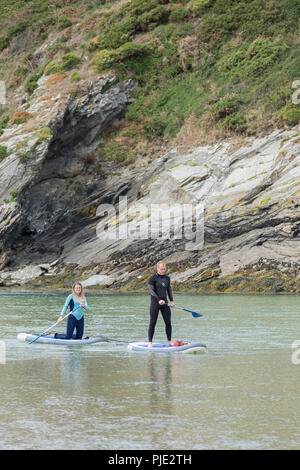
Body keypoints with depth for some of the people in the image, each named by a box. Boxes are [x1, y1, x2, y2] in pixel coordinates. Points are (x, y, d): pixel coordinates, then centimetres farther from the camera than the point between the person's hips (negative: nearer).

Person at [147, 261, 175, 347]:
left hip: (164, 303, 5)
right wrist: (158, 300, -26)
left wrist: (171, 300, 13)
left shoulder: (167, 278, 10)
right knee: (153, 323, -3)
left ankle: (169, 341, 11)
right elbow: (151, 290, -15)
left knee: (168, 322, 3)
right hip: (155, 302, -5)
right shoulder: (153, 278, -8)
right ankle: (150, 342, 1)